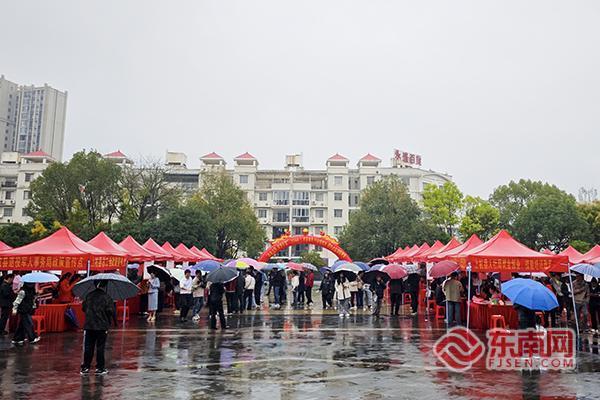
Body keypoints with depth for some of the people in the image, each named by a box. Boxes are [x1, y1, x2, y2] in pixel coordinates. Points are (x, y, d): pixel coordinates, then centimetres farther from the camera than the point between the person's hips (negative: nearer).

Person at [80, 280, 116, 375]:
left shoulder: (89, 296, 5)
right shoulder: (106, 297, -10)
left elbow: (83, 308, 14)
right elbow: (111, 311, -13)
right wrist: (114, 321, 2)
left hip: (88, 326, 4)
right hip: (102, 327, -4)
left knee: (88, 347, 10)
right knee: (100, 347, 3)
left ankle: (85, 367, 12)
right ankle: (100, 368, 7)